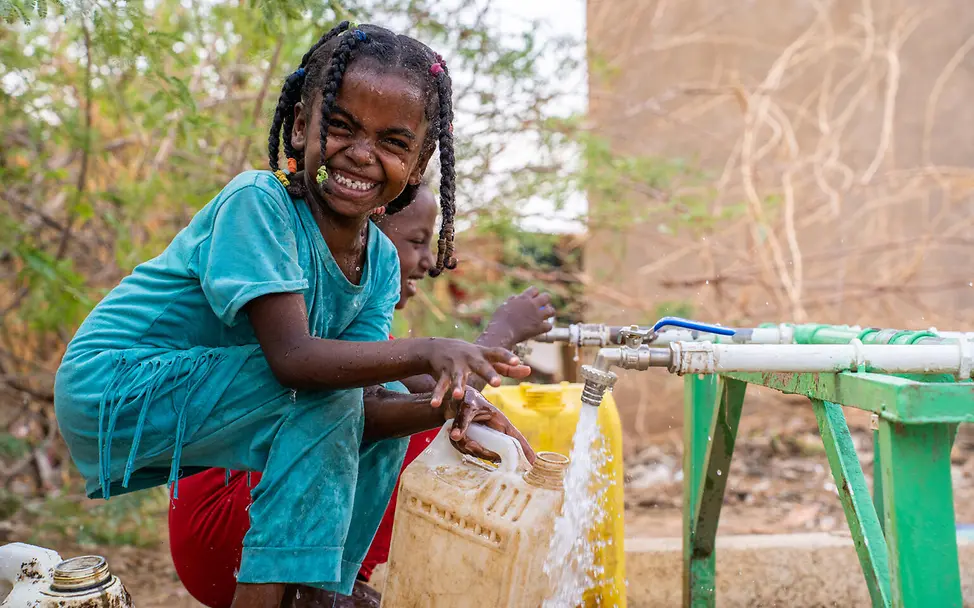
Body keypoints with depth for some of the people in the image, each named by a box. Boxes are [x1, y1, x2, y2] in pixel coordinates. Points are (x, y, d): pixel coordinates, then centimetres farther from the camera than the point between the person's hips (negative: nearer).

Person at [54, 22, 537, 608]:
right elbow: (291, 355, -33)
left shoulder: (381, 262, -1)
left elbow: (363, 408, -11)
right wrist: (426, 352, -43)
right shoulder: (257, 201, -23)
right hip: (109, 388, -8)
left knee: (385, 414, 4)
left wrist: (448, 406, -30)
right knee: (325, 390, -24)